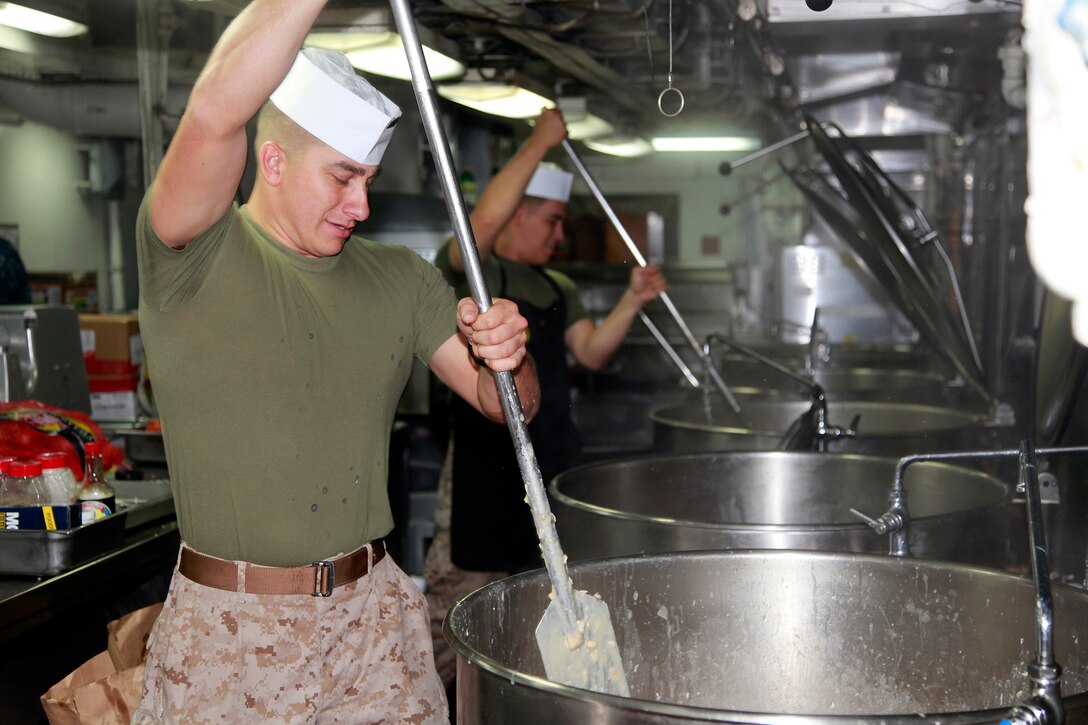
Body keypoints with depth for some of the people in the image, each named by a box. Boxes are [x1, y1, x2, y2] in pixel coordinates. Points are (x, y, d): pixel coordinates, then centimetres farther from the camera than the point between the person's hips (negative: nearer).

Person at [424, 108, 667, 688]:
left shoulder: (559, 288, 16)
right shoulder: (467, 269, -7)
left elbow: (592, 352, 7)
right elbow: (487, 216, -28)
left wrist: (631, 302, -8)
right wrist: (541, 142, -19)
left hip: (553, 459, 8)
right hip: (484, 462, -7)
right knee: (458, 601, -2)